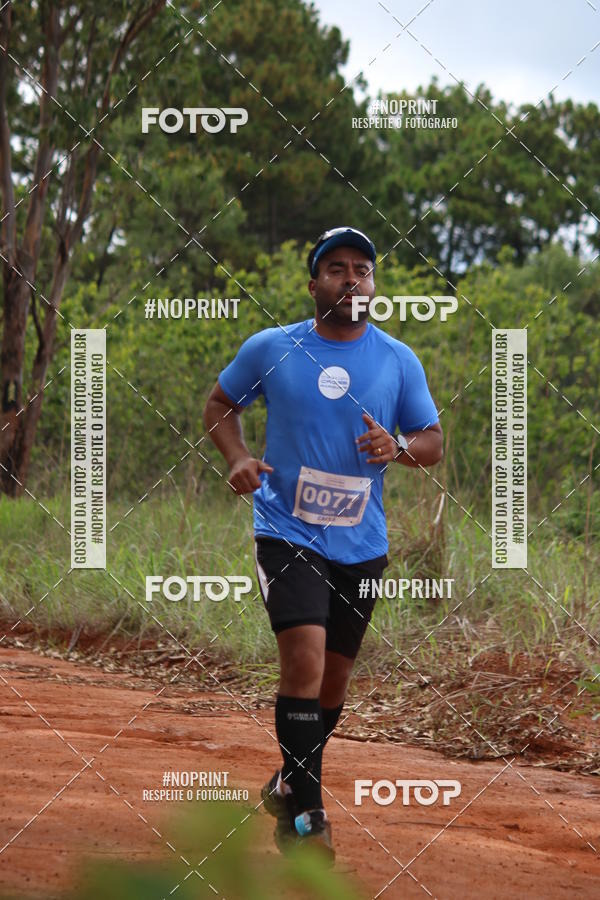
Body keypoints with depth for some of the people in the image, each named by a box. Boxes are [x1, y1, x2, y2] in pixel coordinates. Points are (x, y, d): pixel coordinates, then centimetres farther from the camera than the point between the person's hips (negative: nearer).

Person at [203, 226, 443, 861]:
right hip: (285, 531, -3)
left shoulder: (399, 361, 3)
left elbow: (434, 442, 8)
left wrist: (398, 447, -15)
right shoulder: (269, 349, -1)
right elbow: (220, 404, 13)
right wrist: (237, 457, -6)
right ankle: (304, 814, -14)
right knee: (305, 657, -21)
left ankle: (291, 785, 37)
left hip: (362, 543, 3)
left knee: (334, 674, 13)